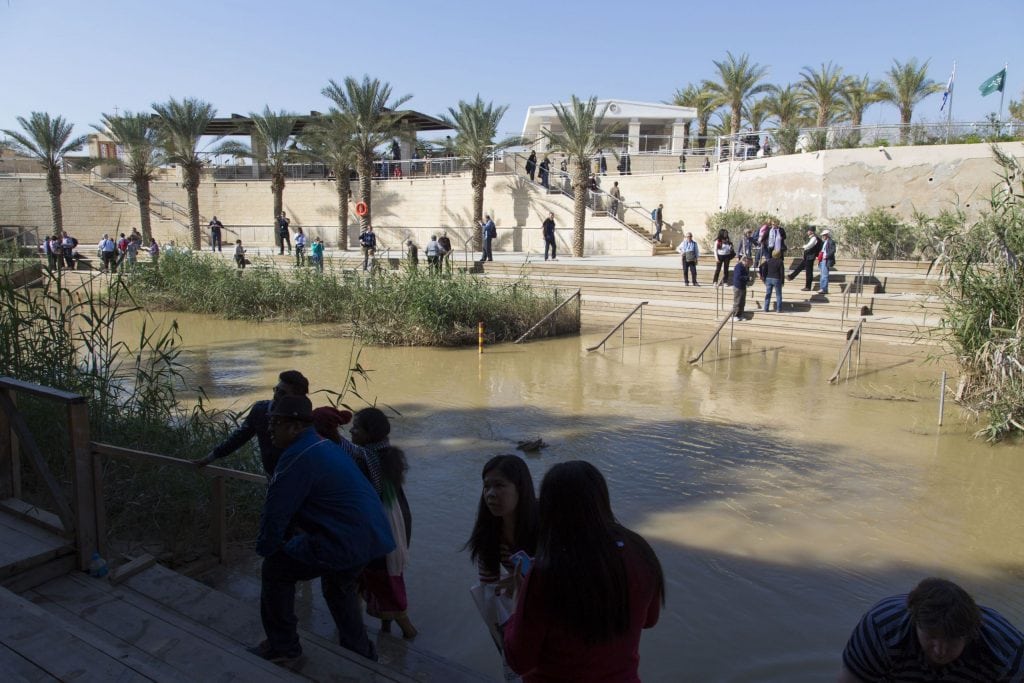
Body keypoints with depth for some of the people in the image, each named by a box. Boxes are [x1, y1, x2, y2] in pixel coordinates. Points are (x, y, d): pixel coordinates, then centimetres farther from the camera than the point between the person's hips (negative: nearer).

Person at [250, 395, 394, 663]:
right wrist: (286, 539, 26)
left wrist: (265, 549, 3)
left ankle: (282, 646, 20)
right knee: (339, 589, 32)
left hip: (344, 542, -10)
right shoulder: (326, 446, 15)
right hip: (371, 536, 10)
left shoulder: (298, 457, -17)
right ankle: (361, 654, 45)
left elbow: (277, 510, -14)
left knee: (275, 570, 6)